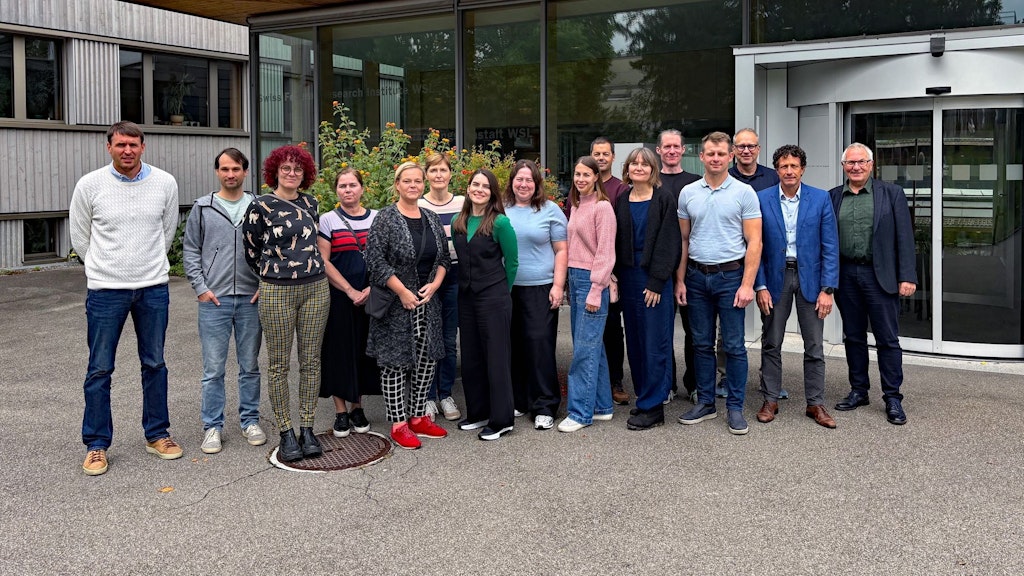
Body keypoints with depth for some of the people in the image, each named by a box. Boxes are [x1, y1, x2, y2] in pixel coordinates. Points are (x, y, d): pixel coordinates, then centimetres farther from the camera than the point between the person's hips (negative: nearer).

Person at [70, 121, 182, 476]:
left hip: (153, 287, 2)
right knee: (100, 370, 3)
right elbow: (80, 237, 7)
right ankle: (97, 445, 15)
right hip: (106, 289, -2)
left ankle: (156, 434, 25)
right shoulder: (89, 185, -5)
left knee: (155, 364, 11)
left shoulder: (165, 183, -1)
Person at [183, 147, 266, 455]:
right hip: (214, 300, -1)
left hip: (251, 299, 1)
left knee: (250, 366, 11)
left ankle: (250, 421, 23)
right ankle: (212, 427, 13)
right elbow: (190, 250, 5)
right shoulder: (202, 208, 3)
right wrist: (200, 287, -4)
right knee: (213, 369, 3)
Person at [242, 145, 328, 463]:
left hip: (315, 288, 4)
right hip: (277, 292, -4)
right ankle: (286, 433, 12)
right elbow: (251, 252, 5)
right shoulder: (260, 207, -4)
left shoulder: (310, 204, 10)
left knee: (311, 361, 6)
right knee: (279, 364, 2)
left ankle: (307, 429, 16)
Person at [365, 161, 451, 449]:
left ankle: (418, 417, 21)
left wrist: (433, 285, -3)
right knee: (395, 361, -1)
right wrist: (403, 292, -16)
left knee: (427, 359, 8)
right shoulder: (385, 218, -8)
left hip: (427, 302, 6)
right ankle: (398, 423, 7)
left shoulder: (432, 219, 10)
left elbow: (444, 257, 14)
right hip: (395, 303, -6)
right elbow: (375, 260, -14)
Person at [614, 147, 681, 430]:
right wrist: (616, 277, 3)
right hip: (628, 277, 5)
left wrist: (656, 281, -15)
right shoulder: (621, 201, 11)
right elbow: (616, 241, 12)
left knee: (655, 342, -3)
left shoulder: (664, 199, -4)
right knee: (635, 340, 9)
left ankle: (652, 407, 3)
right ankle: (644, 396, 20)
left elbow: (668, 243, -9)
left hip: (655, 277, -5)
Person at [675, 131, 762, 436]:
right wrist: (680, 280, 5)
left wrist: (747, 284, -12)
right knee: (702, 343, 10)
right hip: (696, 276, 3)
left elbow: (754, 242, -6)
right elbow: (683, 240, 11)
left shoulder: (744, 193, -3)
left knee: (734, 346, 0)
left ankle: (735, 407, 10)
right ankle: (705, 402, 21)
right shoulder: (688, 193, 6)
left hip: (730, 276, -3)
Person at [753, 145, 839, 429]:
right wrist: (760, 286, -7)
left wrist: (827, 288, -8)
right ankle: (770, 400, 20)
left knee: (814, 346, 5)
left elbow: (830, 246, -3)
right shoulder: (762, 199, -2)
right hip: (775, 278, 0)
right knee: (771, 344, 8)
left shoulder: (821, 199, -2)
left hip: (809, 277, 0)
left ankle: (816, 403, 16)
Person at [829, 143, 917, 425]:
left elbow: (905, 236, -2)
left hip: (880, 275, -3)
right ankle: (858, 391, 24)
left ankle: (893, 398, 9)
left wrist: (907, 276, -8)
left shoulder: (891, 193, 1)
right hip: (845, 275, 3)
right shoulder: (833, 197, 8)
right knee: (853, 337, 12)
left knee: (887, 339, 0)